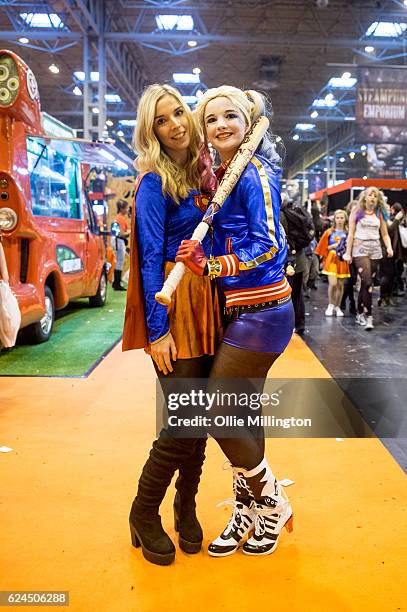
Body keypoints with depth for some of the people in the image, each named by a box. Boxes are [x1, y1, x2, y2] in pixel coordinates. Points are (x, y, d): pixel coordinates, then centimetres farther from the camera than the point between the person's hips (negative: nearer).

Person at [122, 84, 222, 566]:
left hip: (207, 302, 7)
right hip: (173, 304, -7)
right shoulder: (154, 182, -7)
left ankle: (186, 508, 29)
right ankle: (143, 515, 18)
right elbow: (151, 258, -13)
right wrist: (158, 331, -17)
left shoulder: (202, 174, 14)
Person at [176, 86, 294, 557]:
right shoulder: (225, 176, 14)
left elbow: (269, 247, -19)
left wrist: (209, 266, -22)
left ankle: (272, 504, 18)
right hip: (241, 311, 9)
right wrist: (202, 261, 1)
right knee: (240, 415, 13)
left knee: (216, 410, -3)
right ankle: (246, 512, 30)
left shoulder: (254, 174, -12)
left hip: (260, 312, -9)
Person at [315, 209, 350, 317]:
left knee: (340, 285, 3)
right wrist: (334, 245, -9)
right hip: (332, 259, -2)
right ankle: (330, 305, 5)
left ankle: (337, 307, 16)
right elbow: (325, 247, 5)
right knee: (333, 283, -14)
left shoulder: (347, 233, 7)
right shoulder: (329, 232, 6)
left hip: (343, 260, 2)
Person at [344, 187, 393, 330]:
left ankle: (360, 314, 17)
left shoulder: (379, 213, 12)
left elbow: (385, 234, 13)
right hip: (360, 248, -3)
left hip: (375, 250, 4)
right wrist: (348, 253, -3)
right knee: (368, 283, -15)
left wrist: (389, 247, -5)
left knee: (366, 282, 6)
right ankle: (368, 315, -12)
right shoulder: (357, 211, 3)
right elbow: (351, 233, 1)